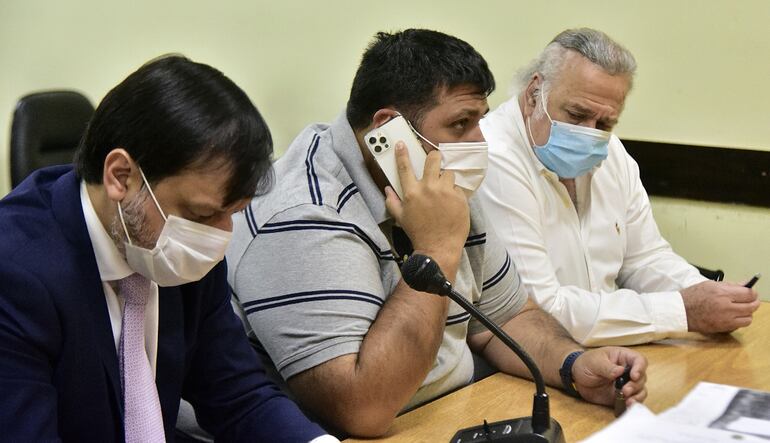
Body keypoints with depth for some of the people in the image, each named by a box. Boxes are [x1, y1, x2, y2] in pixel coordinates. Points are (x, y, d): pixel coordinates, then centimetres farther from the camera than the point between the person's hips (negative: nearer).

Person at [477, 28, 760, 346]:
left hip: (603, 353, 7)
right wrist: (683, 310, -19)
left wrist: (703, 296, -7)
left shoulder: (610, 153, 6)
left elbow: (644, 258, 14)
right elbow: (537, 311, -23)